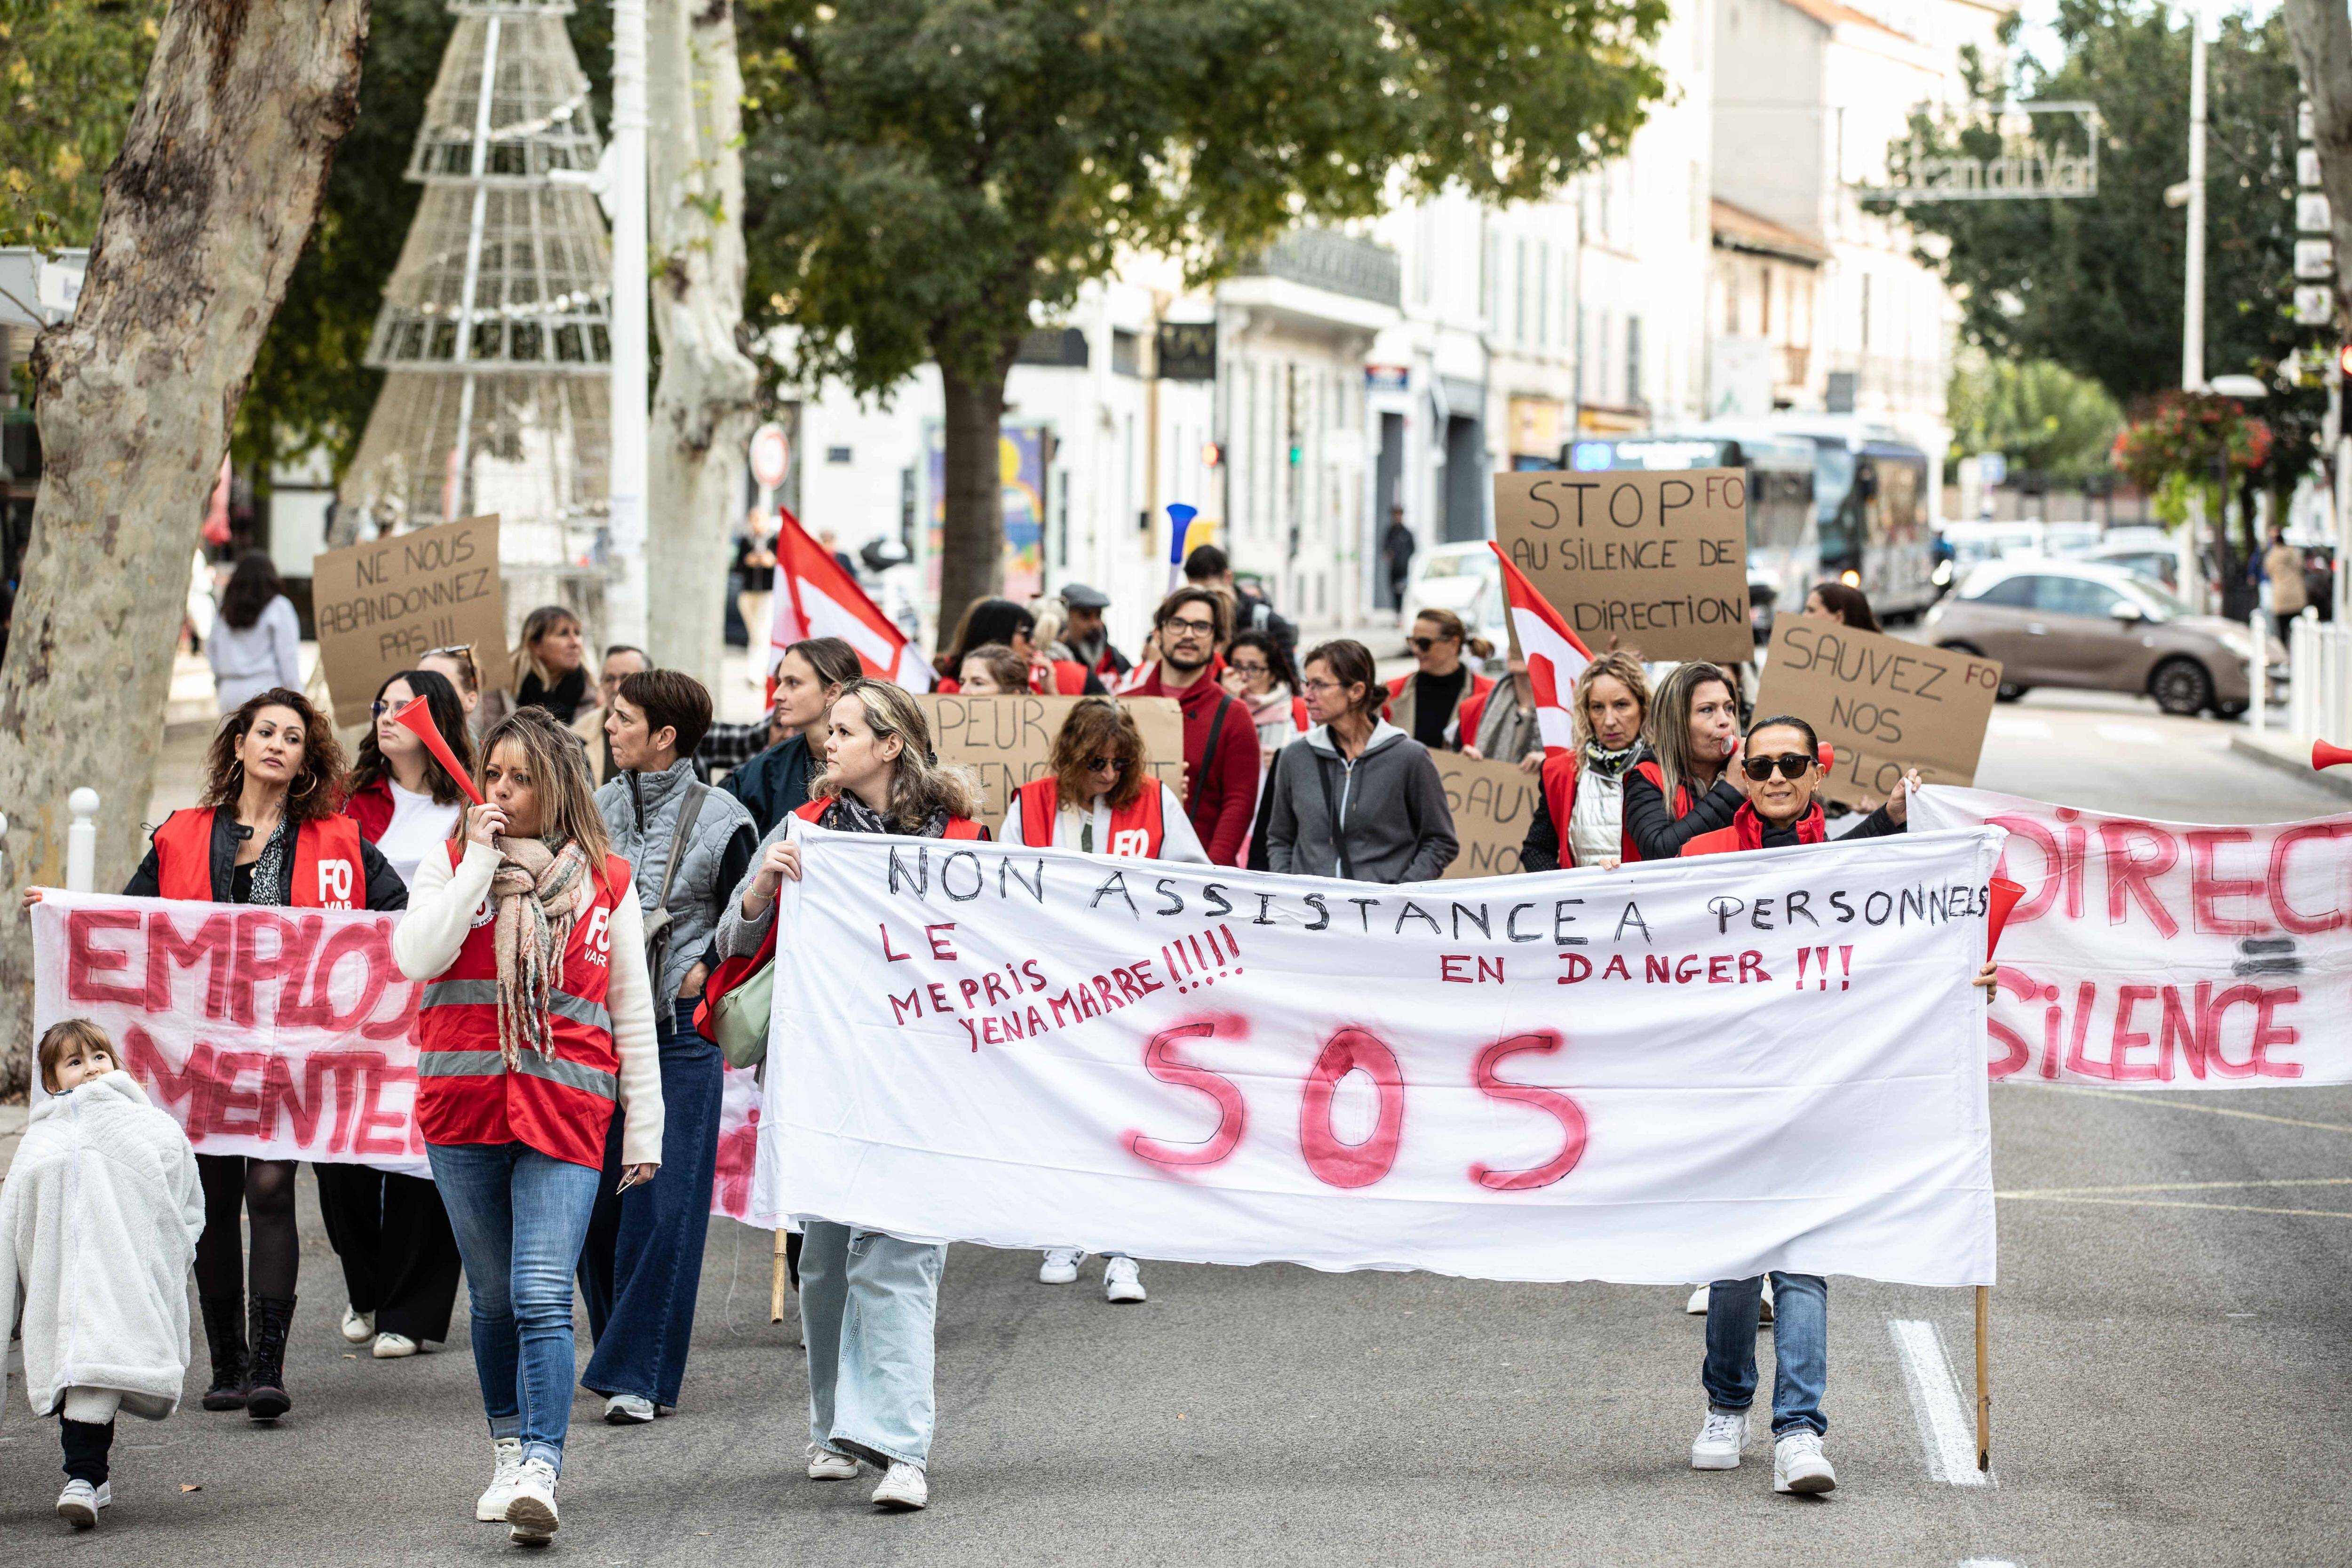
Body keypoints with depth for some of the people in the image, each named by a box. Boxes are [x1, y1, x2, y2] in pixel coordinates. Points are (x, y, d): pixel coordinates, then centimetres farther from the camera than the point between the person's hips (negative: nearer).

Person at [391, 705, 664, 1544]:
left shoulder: (606, 882, 7)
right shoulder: (451, 866, 8)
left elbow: (632, 1012, 10)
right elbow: (416, 957, -10)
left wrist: (644, 1128, 8)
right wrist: (480, 860, -9)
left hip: (564, 1116, -2)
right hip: (463, 1107, 2)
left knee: (543, 1299, -14)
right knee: (494, 1298, 11)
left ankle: (540, 1474, -22)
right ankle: (509, 1452, 26)